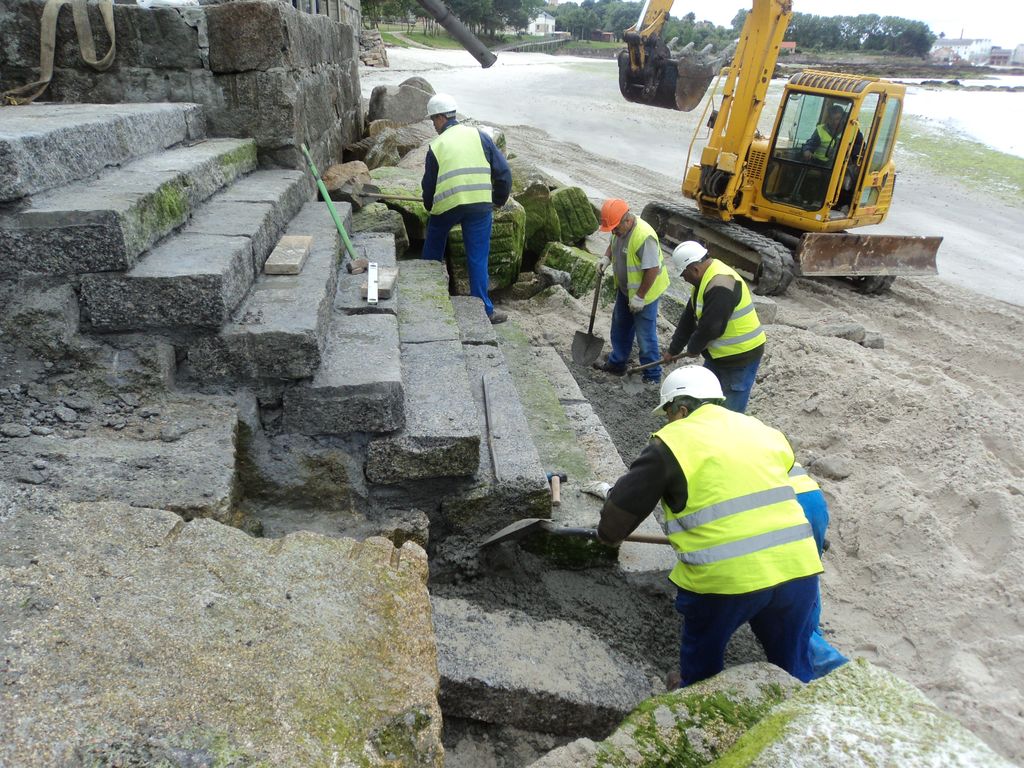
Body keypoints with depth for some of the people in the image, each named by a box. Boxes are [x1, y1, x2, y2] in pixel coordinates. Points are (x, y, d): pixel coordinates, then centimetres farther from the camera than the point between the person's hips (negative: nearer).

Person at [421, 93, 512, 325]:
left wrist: (430, 207, 28)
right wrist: (498, 201, 16)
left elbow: (429, 184, 9)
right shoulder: (479, 136, 6)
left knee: (433, 247, 23)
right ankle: (483, 309, 8)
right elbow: (503, 171, 4)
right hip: (480, 204, 0)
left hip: (446, 206, 0)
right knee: (478, 258, 6)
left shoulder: (436, 146, 3)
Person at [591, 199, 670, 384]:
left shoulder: (644, 236, -33)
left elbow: (652, 269, -30)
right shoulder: (619, 228, -6)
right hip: (625, 289, 9)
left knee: (645, 336, 0)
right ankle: (617, 363, 39)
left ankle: (652, 375, 15)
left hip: (645, 293, -9)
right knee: (620, 328, 22)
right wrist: (606, 258, -5)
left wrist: (640, 297, -25)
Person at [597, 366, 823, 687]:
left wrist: (609, 534, 23)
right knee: (793, 662, 23)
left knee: (703, 650, 24)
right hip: (797, 565, 4)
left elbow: (623, 503, 2)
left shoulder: (673, 441, -1)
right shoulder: (764, 431, 16)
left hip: (726, 575, -4)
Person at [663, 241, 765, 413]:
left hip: (741, 356, -10)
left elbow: (710, 327, -27)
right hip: (718, 353, 10)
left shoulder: (720, 285, -28)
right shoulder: (705, 279, 6)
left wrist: (693, 348, -8)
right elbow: (689, 317, 12)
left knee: (730, 412, -1)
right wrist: (673, 349, 15)